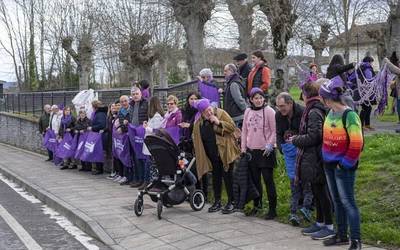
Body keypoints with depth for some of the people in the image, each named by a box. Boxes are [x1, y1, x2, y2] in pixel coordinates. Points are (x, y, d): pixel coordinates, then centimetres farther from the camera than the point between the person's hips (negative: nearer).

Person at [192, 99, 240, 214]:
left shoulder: (221, 113, -8)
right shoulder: (199, 122, 4)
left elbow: (232, 126, -12)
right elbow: (197, 139, 12)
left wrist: (219, 123, -24)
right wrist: (200, 155, 8)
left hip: (225, 152, -4)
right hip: (212, 155, 5)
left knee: (227, 176, -2)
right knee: (216, 177, 12)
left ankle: (231, 202, 7)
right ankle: (217, 202, 21)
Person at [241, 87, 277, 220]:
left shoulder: (269, 111, -5)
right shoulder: (248, 111, 9)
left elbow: (274, 131, -6)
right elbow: (244, 130, 14)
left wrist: (270, 145, -14)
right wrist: (243, 148, 11)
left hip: (265, 151, -5)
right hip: (251, 150, 5)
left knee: (268, 180, -4)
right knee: (255, 179, 12)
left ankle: (272, 209, 3)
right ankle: (257, 205, 28)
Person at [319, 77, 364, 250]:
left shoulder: (349, 115, -17)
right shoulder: (330, 113, 7)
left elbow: (357, 143, -20)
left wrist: (345, 163, -15)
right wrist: (326, 158, 12)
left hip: (344, 166, -8)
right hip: (330, 165, 8)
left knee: (347, 202, -5)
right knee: (337, 201, 15)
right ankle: (341, 235, 27)